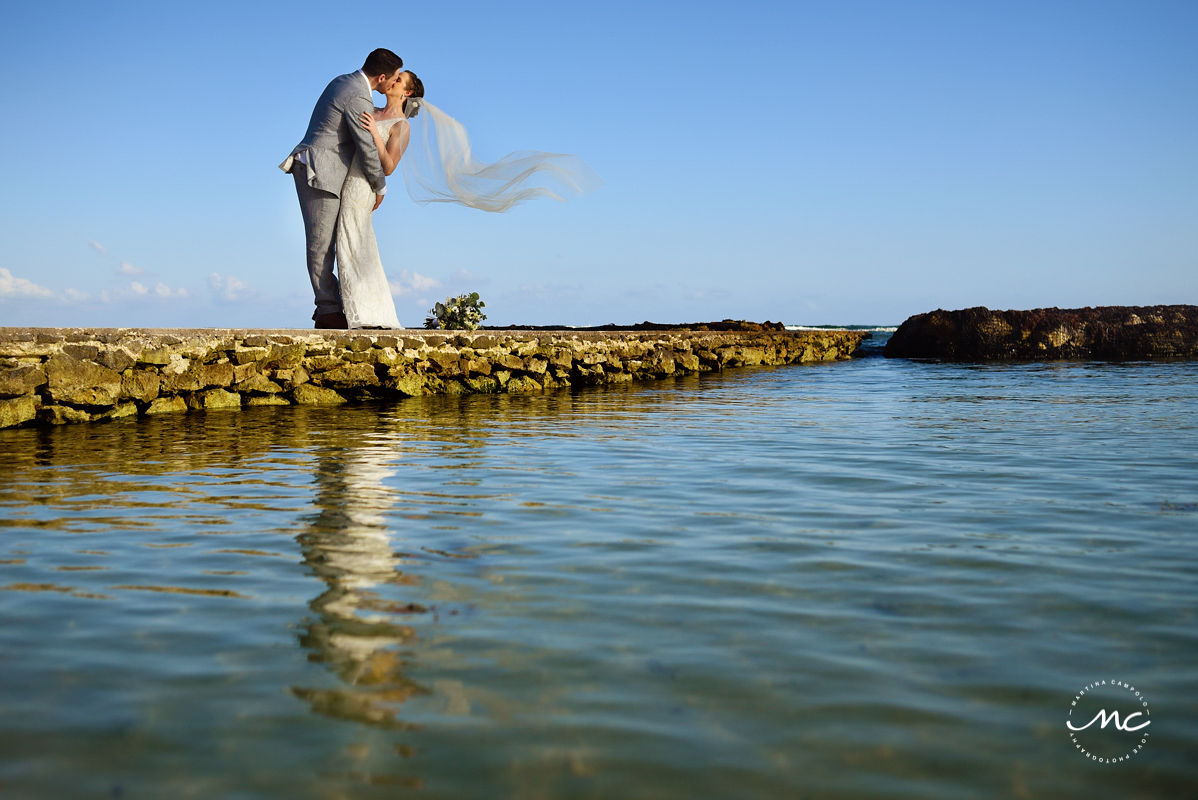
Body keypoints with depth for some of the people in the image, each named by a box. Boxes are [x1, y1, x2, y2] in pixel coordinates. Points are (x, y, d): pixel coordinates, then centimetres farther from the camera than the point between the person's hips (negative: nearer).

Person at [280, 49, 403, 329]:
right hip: (319, 173, -10)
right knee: (321, 243, -6)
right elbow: (368, 150, -15)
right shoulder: (358, 98, -18)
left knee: (325, 242, 10)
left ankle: (328, 305, 13)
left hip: (311, 168, 10)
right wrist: (379, 187, -1)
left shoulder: (343, 82, 13)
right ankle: (328, 310, -3)